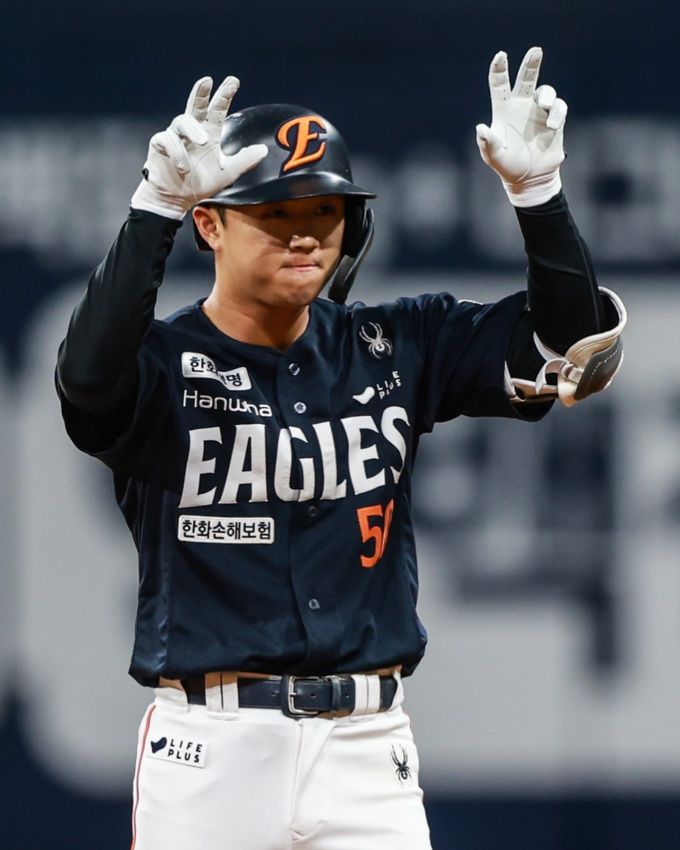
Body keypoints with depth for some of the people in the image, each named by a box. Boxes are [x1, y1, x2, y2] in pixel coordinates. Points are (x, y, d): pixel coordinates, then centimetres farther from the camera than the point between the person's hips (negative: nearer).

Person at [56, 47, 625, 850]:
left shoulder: (392, 349, 8)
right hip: (210, 749, -3)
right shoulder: (163, 363, -5)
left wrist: (536, 189, -12)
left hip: (366, 749, 3)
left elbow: (572, 344, 2)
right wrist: (157, 206, -35)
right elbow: (88, 376, -28)